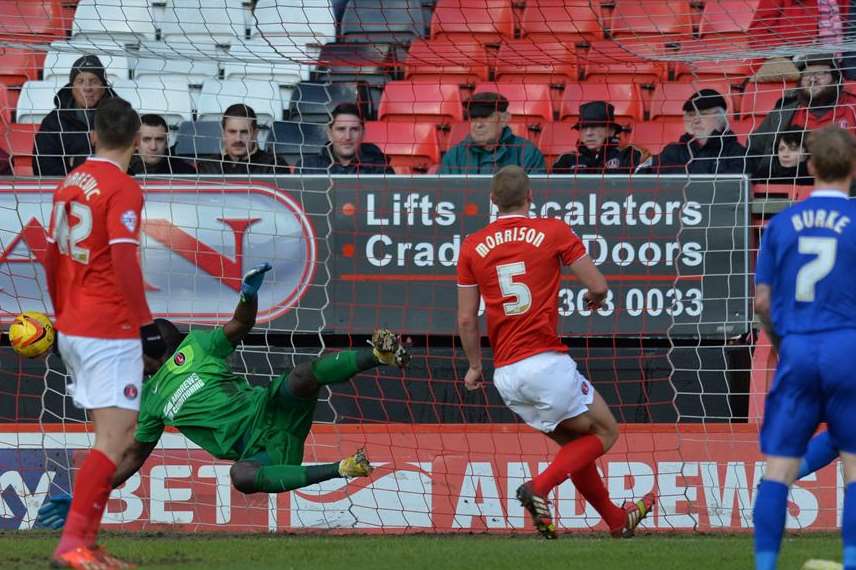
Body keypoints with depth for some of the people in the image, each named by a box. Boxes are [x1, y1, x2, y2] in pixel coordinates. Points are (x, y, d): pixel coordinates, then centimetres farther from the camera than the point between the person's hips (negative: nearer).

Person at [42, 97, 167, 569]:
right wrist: (146, 325, -17)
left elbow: (52, 259, 19)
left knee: (111, 439, 14)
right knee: (115, 441, -8)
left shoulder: (69, 184, 12)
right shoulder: (122, 189, -12)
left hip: (72, 330, 8)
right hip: (110, 332, -8)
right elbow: (124, 263, -21)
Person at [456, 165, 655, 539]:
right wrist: (597, 298, 22)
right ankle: (539, 487, -11)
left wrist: (475, 366, 22)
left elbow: (466, 319, 8)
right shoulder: (553, 231, -2)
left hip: (505, 376, 5)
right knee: (605, 431, 10)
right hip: (547, 364, -5)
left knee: (575, 444, 22)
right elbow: (598, 287, -2)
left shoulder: (473, 246, 8)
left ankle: (616, 520, 28)